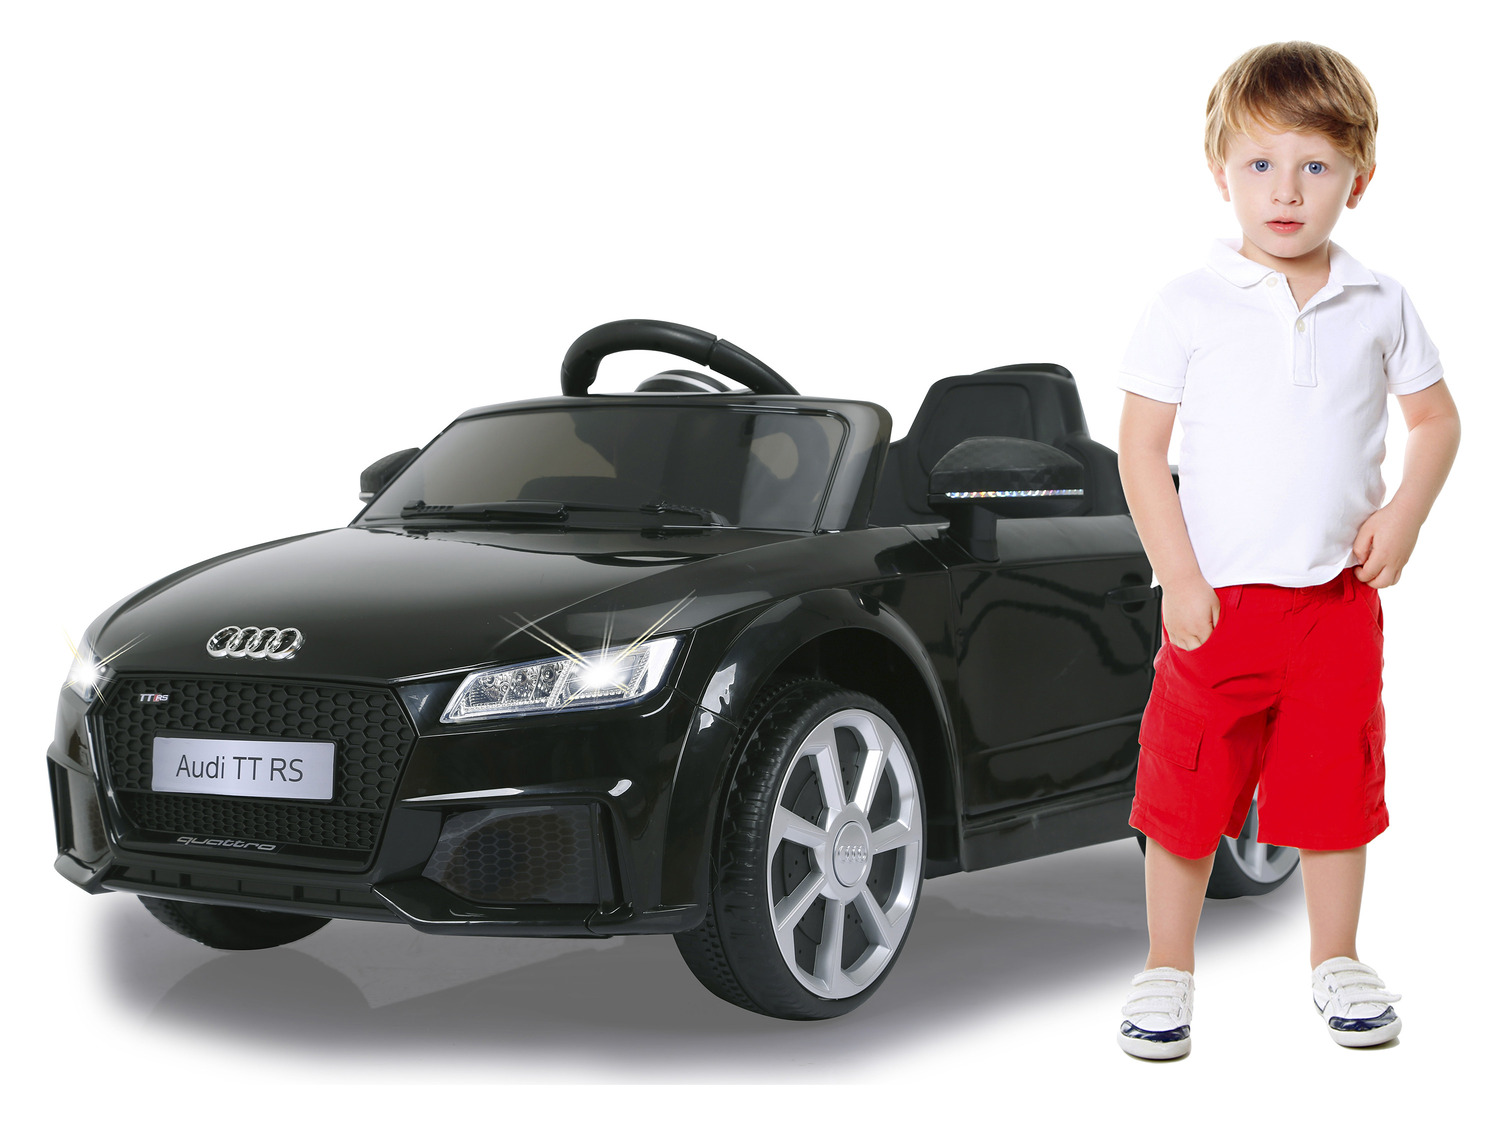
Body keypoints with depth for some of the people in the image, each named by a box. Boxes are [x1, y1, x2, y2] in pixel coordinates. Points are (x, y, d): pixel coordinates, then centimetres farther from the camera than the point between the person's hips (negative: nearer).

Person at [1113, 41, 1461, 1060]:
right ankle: (1167, 969, 21)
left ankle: (1337, 962, 30)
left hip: (1339, 596, 2)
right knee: (1188, 788, 5)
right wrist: (1179, 580, -11)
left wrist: (1406, 511, -4)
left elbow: (1435, 417, 14)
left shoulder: (1379, 305, 2)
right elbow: (1141, 449, -6)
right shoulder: (1189, 306, -6)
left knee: (1337, 784, 11)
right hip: (1218, 599, -2)